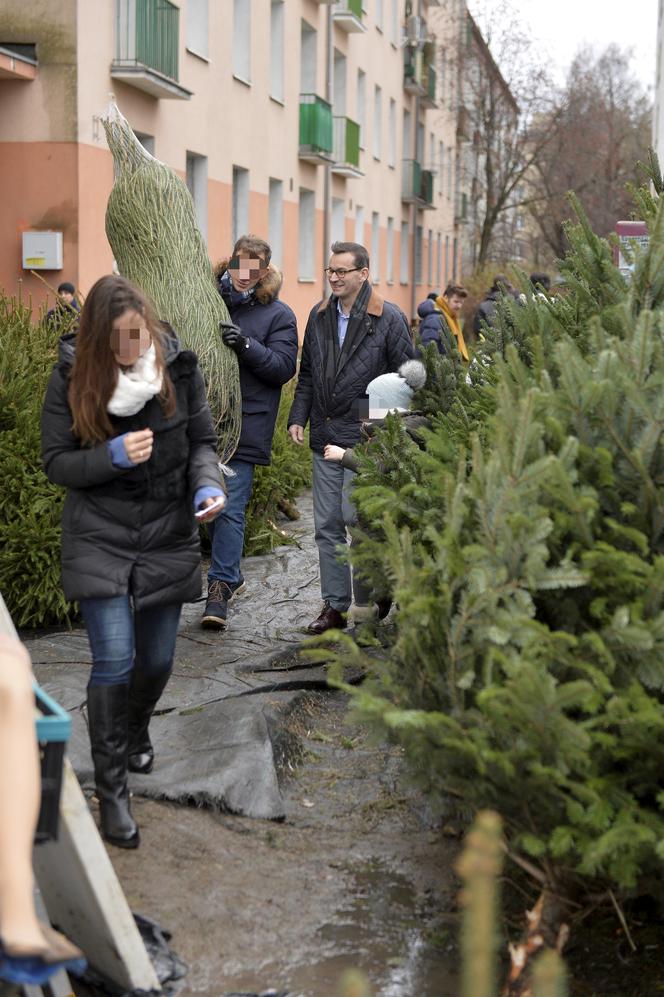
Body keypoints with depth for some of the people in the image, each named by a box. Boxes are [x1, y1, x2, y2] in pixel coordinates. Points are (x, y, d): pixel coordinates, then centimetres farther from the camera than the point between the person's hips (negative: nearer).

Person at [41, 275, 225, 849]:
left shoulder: (178, 366, -6)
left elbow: (203, 442, 3)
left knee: (157, 659, 12)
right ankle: (111, 790, 2)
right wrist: (113, 455, -24)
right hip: (100, 537, -2)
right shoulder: (71, 377, -11)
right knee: (113, 661, -11)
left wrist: (208, 484, -18)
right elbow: (56, 463, -7)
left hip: (168, 535, 3)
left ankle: (135, 730, 46)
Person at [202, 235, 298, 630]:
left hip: (245, 425, -4)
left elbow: (284, 366, -8)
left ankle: (221, 588, 1)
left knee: (231, 507, -6)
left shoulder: (278, 315, 1)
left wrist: (247, 346, -22)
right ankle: (232, 574, 27)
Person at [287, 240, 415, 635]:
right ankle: (334, 606, 17)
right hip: (325, 436, 6)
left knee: (356, 517, -8)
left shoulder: (389, 319, -5)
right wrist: (298, 417, 8)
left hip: (366, 438, -6)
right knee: (327, 525, 8)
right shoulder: (319, 316, 12)